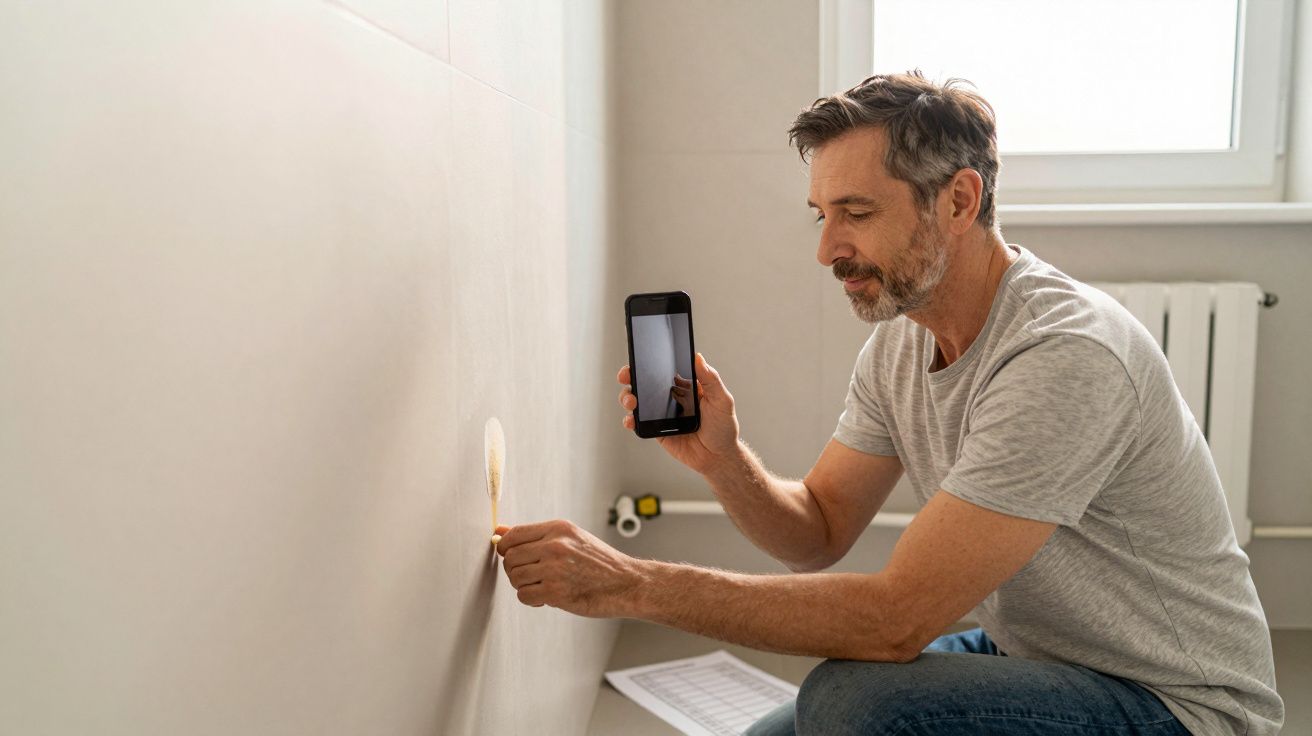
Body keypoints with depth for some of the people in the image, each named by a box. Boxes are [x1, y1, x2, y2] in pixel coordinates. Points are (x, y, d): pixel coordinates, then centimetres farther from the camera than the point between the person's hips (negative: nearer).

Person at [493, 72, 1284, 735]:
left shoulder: (1066, 355, -30)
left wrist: (634, 584, -30)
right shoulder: (900, 337, -3)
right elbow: (819, 531, 1)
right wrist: (722, 459, -19)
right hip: (1028, 655, 7)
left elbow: (898, 619, -32)